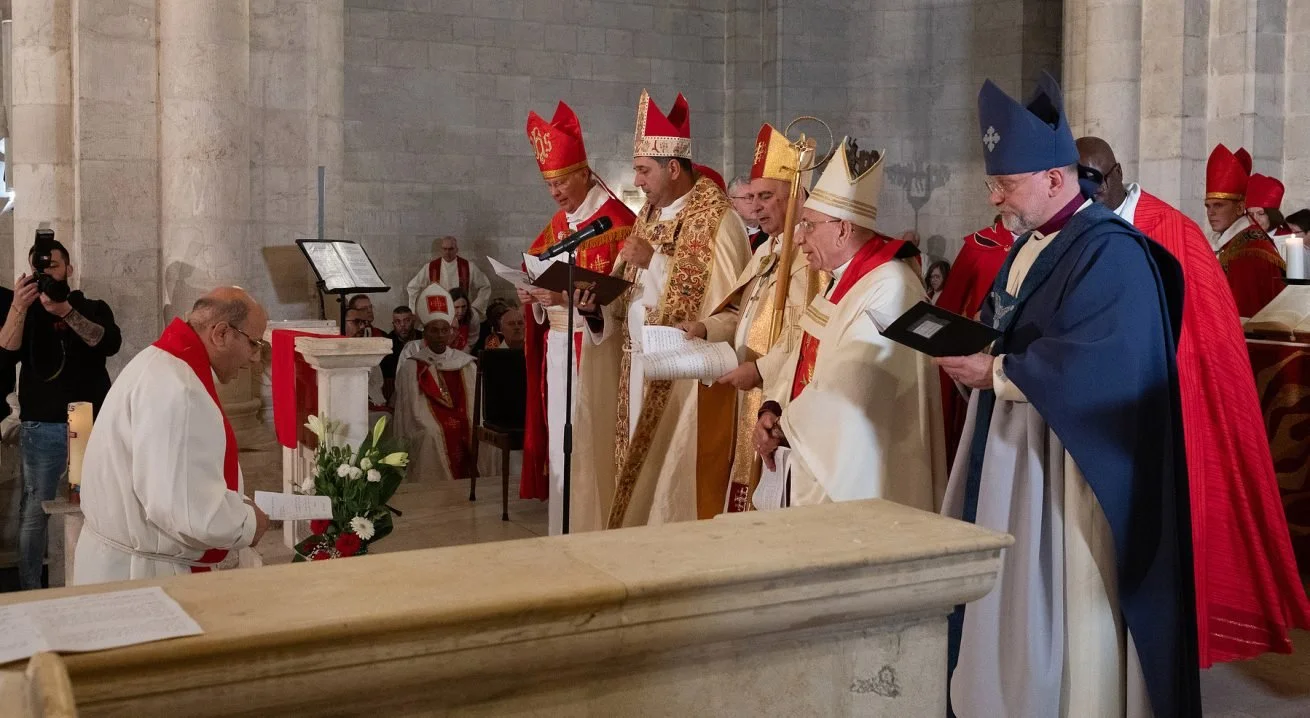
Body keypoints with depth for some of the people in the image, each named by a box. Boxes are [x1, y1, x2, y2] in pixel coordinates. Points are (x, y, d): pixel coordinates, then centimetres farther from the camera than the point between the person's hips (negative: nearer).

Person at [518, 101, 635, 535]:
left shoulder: (617, 221, -10)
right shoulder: (557, 225, 16)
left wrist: (567, 296, -23)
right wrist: (533, 293, -1)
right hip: (556, 345, 8)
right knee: (559, 442, 10)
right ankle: (562, 531, 18)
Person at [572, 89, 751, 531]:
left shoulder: (717, 221, -13)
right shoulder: (649, 216, 14)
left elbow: (721, 300, -20)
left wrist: (656, 260, -21)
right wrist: (598, 305, -5)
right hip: (639, 366, 8)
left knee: (677, 475, -3)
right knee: (638, 472, 12)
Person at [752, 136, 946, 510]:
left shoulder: (889, 287, -20)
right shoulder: (843, 280, 13)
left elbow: (845, 395, -25)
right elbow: (806, 362, 13)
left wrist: (783, 428, -12)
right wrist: (773, 409, -5)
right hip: (823, 472, 9)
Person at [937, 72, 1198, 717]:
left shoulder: (1110, 252, -17)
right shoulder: (1029, 246, 13)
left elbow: (1094, 362, -26)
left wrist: (995, 373, -20)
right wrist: (971, 345, -1)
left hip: (1067, 465, -9)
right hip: (1010, 452, 9)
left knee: (1062, 605, 1)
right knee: (1012, 598, 15)